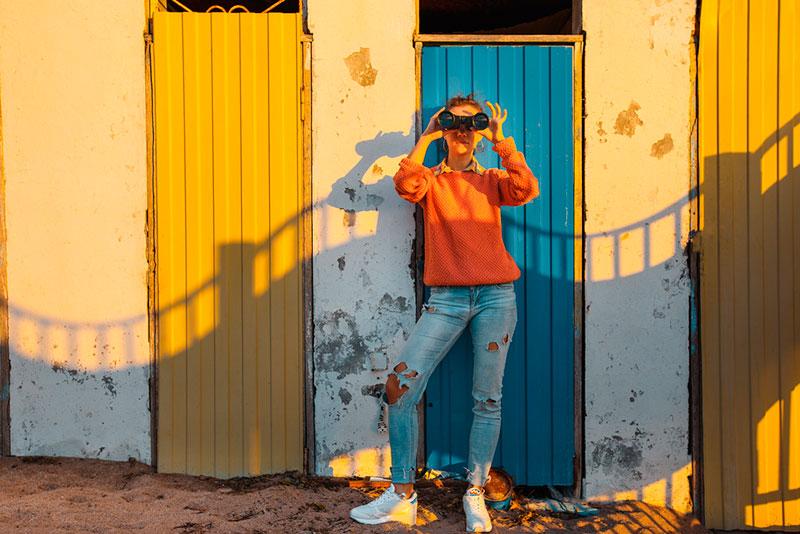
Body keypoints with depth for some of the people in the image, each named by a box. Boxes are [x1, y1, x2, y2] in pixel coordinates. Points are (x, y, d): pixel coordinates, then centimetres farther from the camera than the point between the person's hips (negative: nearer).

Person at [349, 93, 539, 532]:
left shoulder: (492, 180, 13)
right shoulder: (430, 181, 12)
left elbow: (527, 190, -8)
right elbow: (405, 184, -12)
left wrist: (501, 140, -6)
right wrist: (426, 137, -4)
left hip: (495, 297, 0)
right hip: (445, 298, 0)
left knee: (487, 399, 2)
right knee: (399, 387, -10)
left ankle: (475, 496, 15)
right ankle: (402, 497, 2)